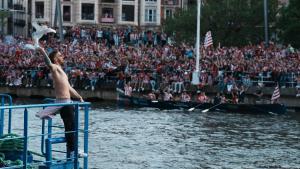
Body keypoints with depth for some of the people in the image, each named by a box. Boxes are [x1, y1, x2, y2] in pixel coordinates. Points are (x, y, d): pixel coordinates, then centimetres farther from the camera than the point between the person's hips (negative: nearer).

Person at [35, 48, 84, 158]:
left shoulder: (60, 70, 22)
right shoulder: (55, 68, -5)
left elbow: (69, 88, 31)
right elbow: (49, 63, -30)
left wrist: (79, 97, 35)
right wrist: (43, 52, -47)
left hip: (67, 102, 9)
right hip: (63, 102, -9)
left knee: (71, 127, 14)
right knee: (70, 128, -7)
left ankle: (72, 151, 21)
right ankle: (71, 152, -4)